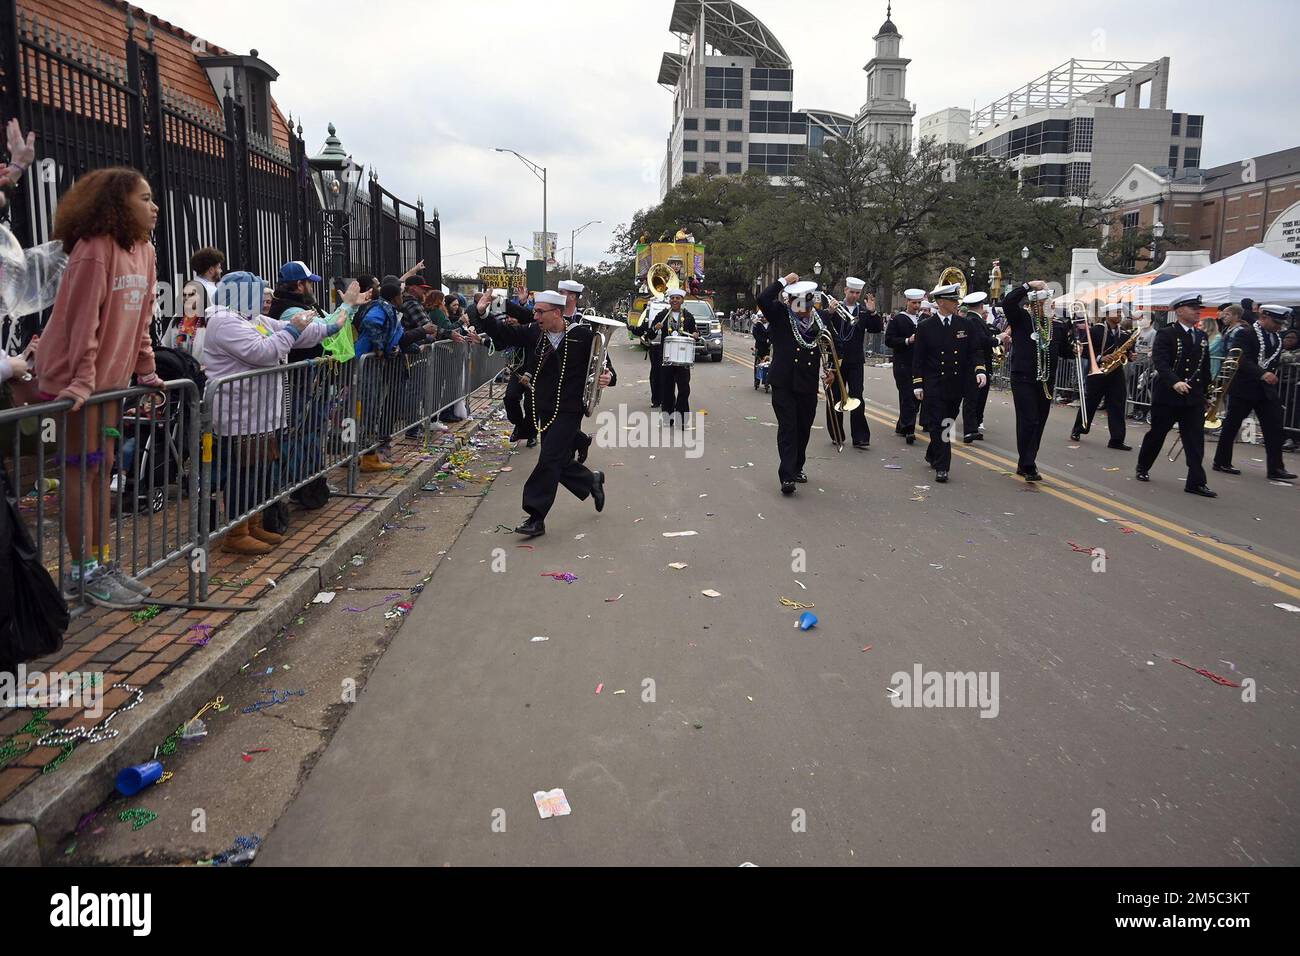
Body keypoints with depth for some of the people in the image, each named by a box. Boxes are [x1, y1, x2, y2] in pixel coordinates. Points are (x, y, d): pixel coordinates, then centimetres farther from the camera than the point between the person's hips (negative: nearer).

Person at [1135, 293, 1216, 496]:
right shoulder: (1166, 334, -7)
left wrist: (1203, 391, 15)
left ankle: (1196, 482, -3)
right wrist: (1174, 382, -34)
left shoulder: (1202, 337, 12)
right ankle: (1142, 468, 30)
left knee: (1196, 440, -3)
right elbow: (1159, 363, -20)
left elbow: (1205, 368, 18)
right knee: (1156, 434, 9)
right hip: (1167, 396, -5)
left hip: (1194, 398, 5)